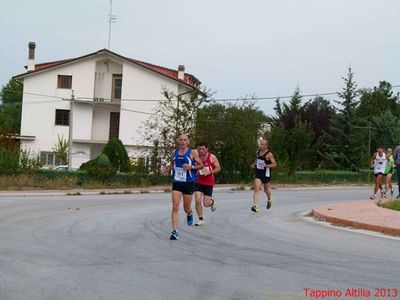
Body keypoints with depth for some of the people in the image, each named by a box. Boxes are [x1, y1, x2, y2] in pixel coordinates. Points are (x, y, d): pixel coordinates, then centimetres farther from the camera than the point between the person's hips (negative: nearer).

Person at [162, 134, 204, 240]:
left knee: (186, 208, 10)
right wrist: (167, 169, -1)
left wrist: (191, 167, -17)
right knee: (175, 207, -10)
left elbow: (201, 165, 0)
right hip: (176, 183, 2)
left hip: (189, 183, -2)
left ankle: (189, 214, 48)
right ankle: (174, 231, -10)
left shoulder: (192, 153, -3)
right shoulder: (174, 152, 7)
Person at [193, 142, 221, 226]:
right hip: (198, 182, 2)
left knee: (206, 204, -3)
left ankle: (212, 202, 34)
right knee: (197, 200, -11)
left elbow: (218, 168, -3)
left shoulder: (212, 157, -7)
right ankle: (201, 219, 4)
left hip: (209, 183, -2)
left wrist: (209, 172, -18)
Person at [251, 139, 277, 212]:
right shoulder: (257, 152, 5)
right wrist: (254, 164, 7)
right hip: (258, 173, 4)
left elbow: (274, 164, -11)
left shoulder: (269, 154, -12)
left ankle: (269, 200, 46)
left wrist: (267, 165, -27)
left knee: (266, 190, 14)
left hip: (266, 174, -4)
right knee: (256, 189, -13)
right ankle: (255, 206, -20)